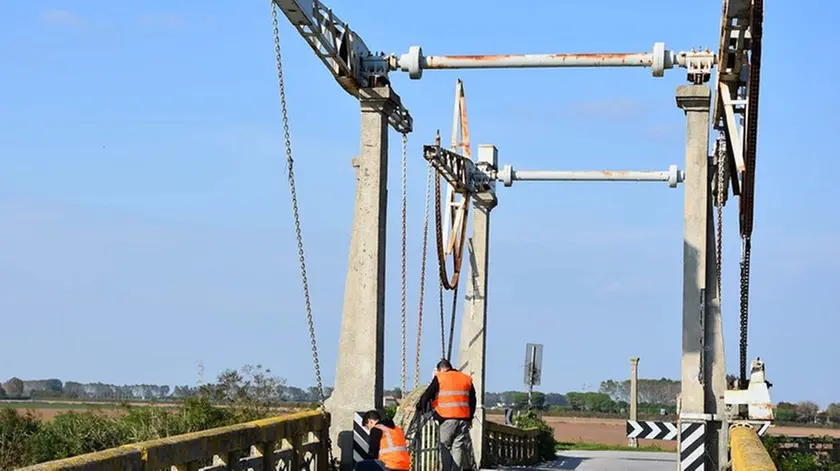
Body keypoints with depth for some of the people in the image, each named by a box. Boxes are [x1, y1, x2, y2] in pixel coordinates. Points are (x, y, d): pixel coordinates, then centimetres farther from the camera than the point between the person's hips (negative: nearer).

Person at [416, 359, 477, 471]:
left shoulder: (439, 378, 2)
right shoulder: (467, 379, 15)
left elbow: (426, 396, 2)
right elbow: (472, 401, 17)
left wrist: (419, 408, 17)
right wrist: (470, 418, 24)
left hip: (447, 418, -3)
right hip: (464, 419, 3)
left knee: (446, 447, 5)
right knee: (458, 448, 5)